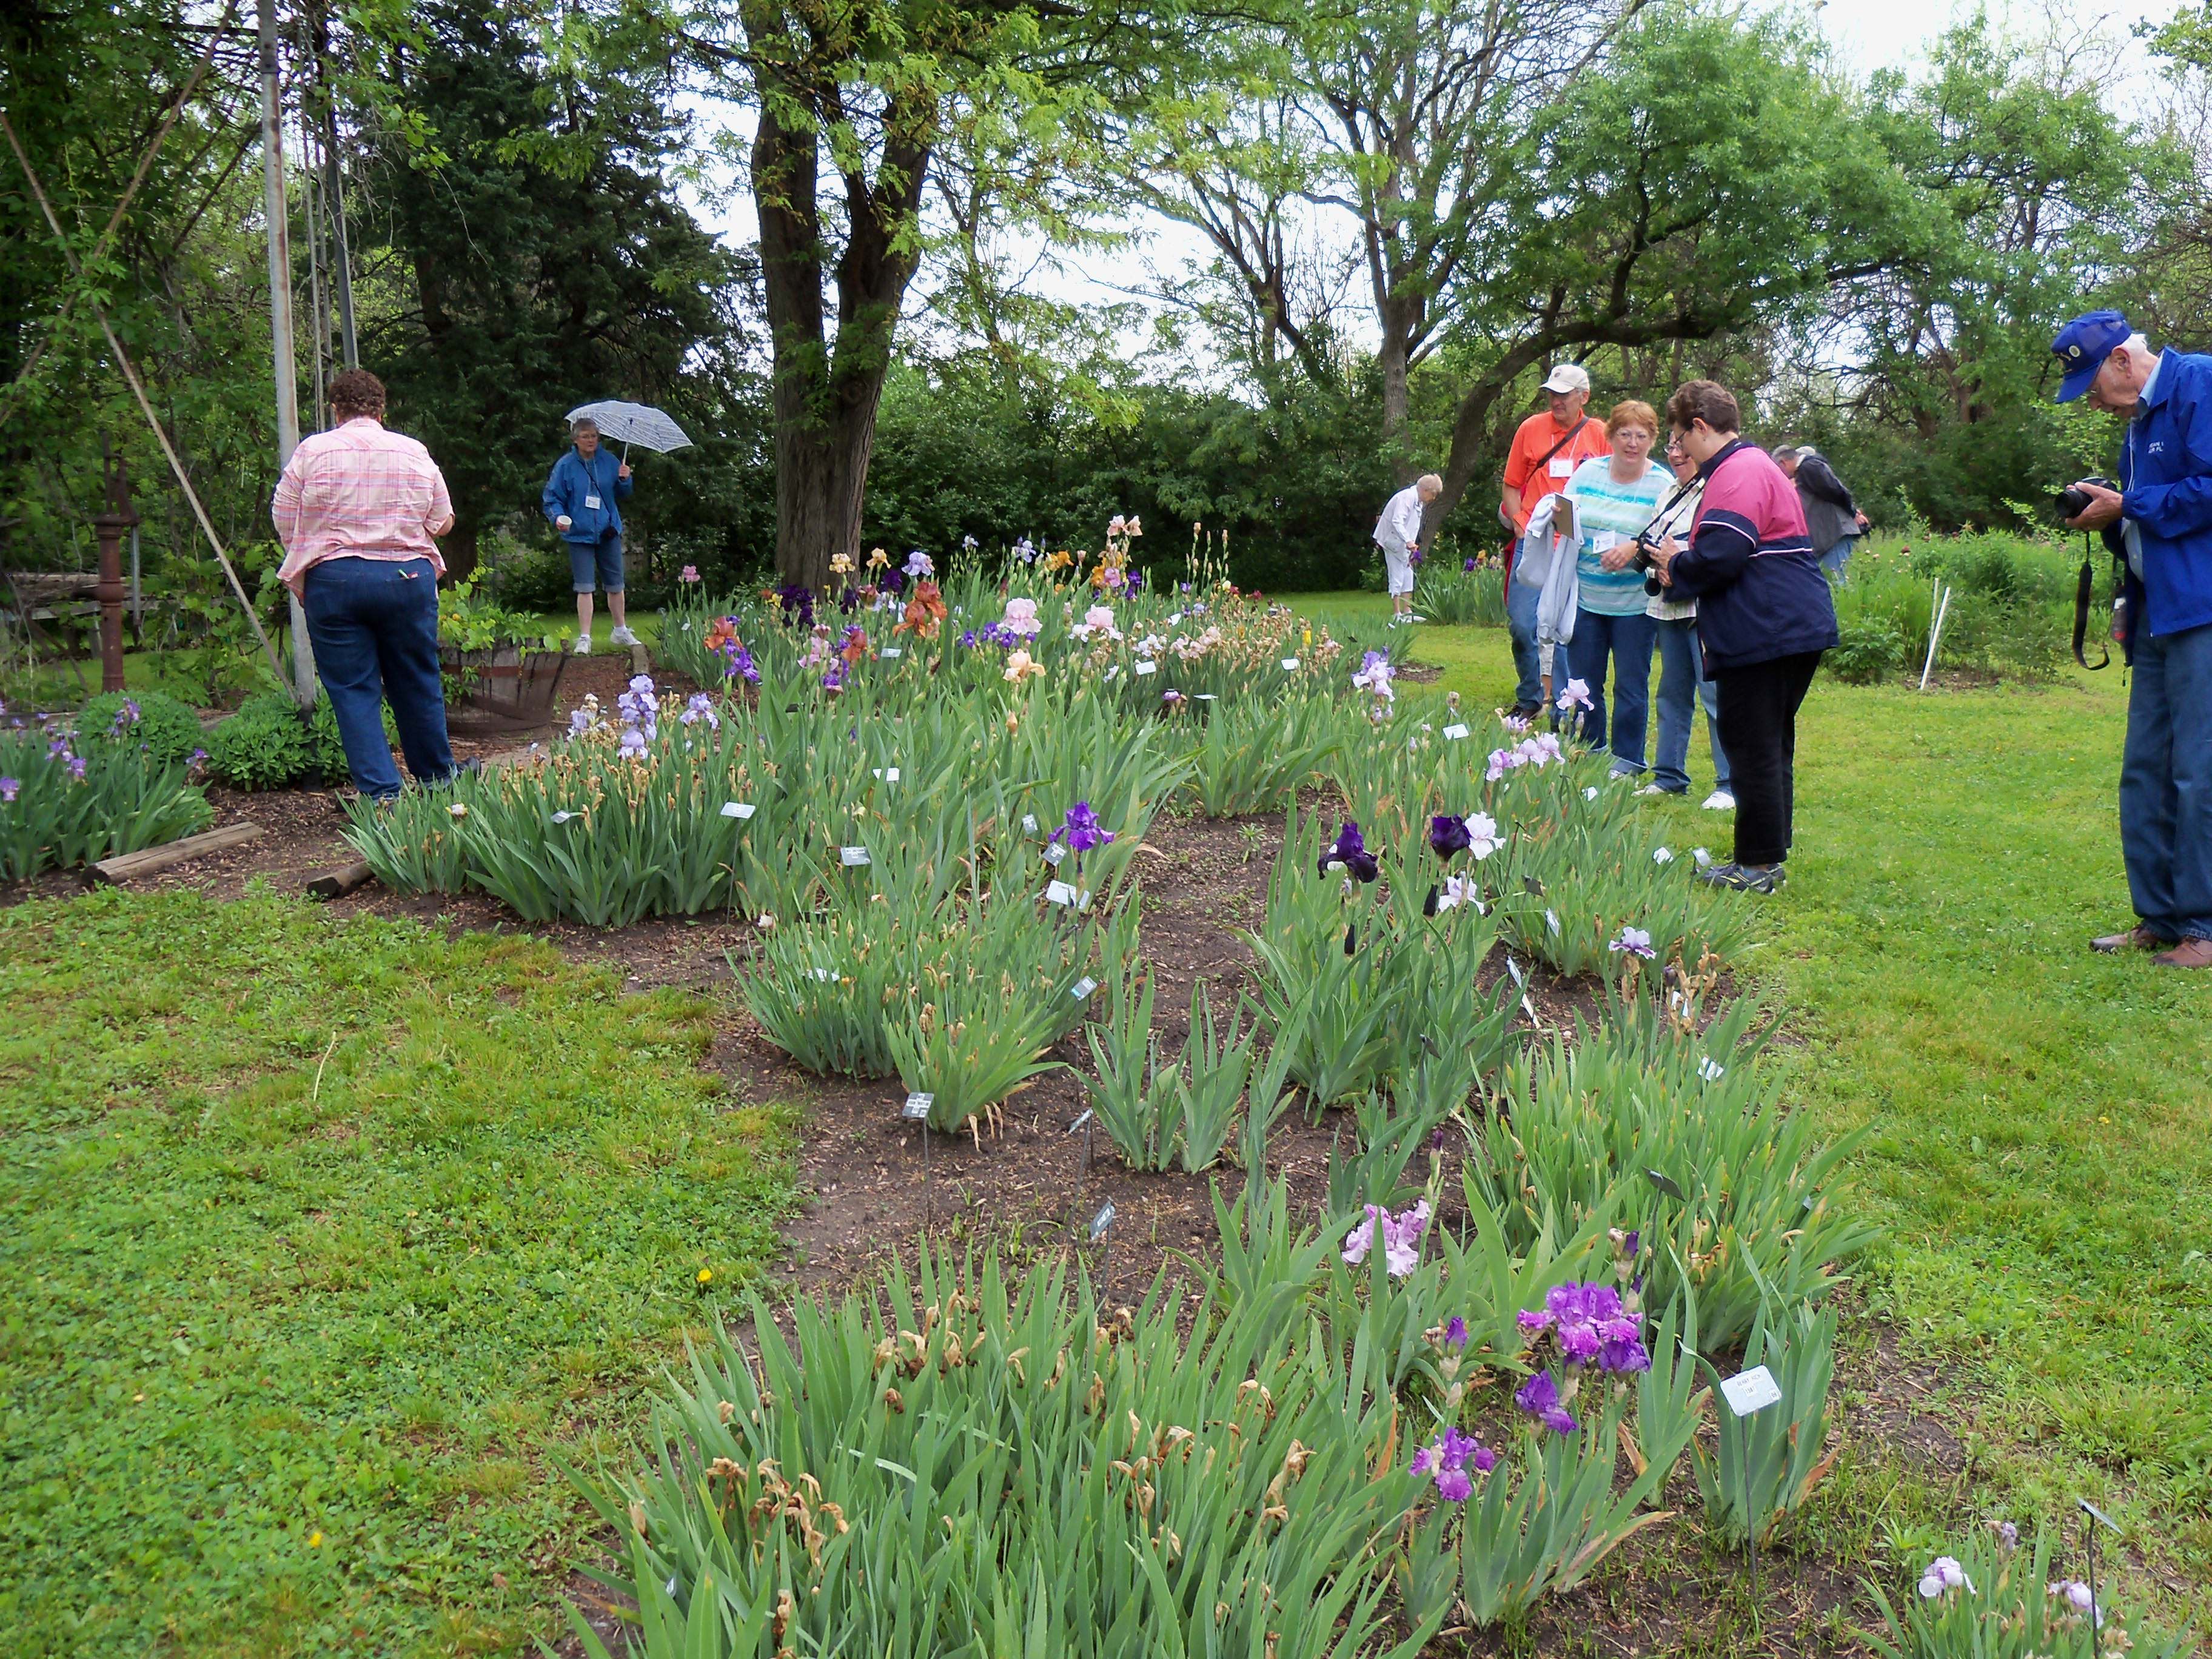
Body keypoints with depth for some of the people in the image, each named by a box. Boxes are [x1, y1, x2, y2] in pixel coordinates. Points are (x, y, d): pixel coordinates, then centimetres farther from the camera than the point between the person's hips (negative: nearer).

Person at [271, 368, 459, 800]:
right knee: (418, 687, 13)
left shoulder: (312, 451, 0)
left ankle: (380, 793, -1)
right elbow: (443, 522, 10)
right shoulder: (415, 452, 4)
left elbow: (283, 521, 4)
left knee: (353, 691, 4)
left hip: (332, 579, -2)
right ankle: (438, 782, 25)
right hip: (409, 576, 2)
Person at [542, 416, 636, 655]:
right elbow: (552, 498, -1)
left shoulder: (609, 462, 5)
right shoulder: (565, 465, -3)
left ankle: (621, 631, 26)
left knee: (615, 585, 11)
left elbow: (623, 495, 11)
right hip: (580, 534, -3)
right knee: (585, 587, -5)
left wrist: (624, 480, -10)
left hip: (608, 533, 3)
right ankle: (584, 638, 0)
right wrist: (558, 517, -20)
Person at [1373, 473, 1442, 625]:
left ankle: (1407, 612, 13)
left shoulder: (1418, 501, 12)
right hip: (1393, 541, -10)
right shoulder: (1407, 497, -19)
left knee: (1408, 576, 9)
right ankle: (1396, 615, -6)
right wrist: (1408, 541, -36)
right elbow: (1397, 522, -28)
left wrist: (1411, 544, 13)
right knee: (1397, 577, -8)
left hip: (1403, 543, 10)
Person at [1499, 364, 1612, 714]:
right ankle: (1529, 699, 15)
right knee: (1522, 624, -3)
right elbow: (1511, 487, 11)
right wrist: (1520, 526, -3)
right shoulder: (1531, 429, 6)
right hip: (1533, 544, 1)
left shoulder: (1599, 435, 6)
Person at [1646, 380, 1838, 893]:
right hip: (1793, 626, 11)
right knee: (1772, 745, 16)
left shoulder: (1739, 472, -15)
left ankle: (1758, 866, 2)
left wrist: (1676, 569, -6)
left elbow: (1720, 556, -25)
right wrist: (1681, 564, 9)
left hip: (1765, 634, -11)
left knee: (1753, 749, -4)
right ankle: (1769, 857, 25)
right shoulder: (1754, 465, 20)